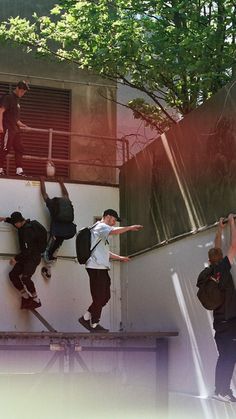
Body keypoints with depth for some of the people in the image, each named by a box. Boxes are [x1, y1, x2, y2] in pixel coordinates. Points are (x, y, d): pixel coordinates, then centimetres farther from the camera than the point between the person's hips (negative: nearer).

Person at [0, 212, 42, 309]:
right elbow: (14, 221, 32)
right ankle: (26, 297, 4)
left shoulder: (28, 231, -23)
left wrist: (16, 259, -16)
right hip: (25, 257, 10)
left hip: (33, 257, -10)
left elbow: (27, 250, -25)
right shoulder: (22, 226, 5)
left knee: (25, 277, -28)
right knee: (13, 274, -1)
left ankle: (36, 300, -19)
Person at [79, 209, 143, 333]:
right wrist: (130, 227, -17)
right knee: (99, 297, -6)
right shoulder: (100, 226, -5)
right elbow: (115, 231, -26)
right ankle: (94, 324, 1)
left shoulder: (102, 231, 28)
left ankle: (86, 318, 14)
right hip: (96, 268, -10)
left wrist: (119, 257, 28)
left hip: (101, 268, 10)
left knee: (105, 296, 9)